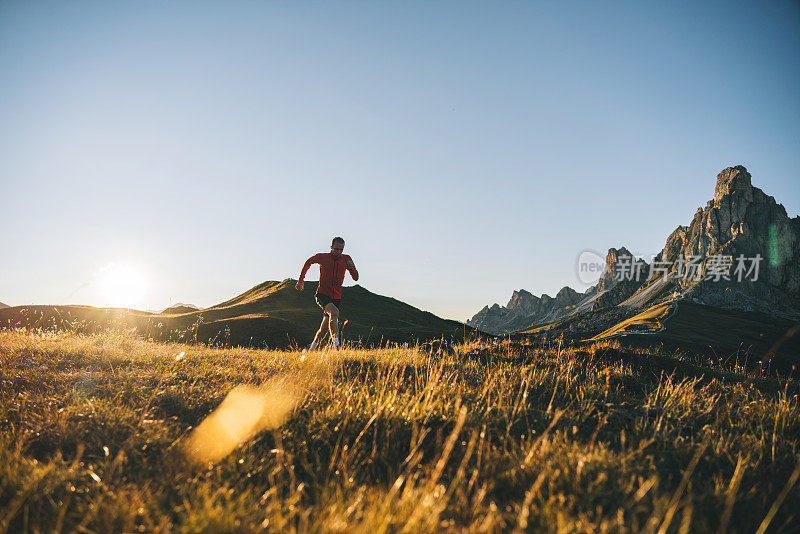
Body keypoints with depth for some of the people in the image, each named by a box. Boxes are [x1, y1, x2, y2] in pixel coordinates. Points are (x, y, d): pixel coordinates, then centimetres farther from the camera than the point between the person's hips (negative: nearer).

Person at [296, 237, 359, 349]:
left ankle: (312, 347, 29)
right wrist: (301, 280, 17)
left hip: (336, 298, 4)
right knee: (334, 312, -33)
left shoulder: (346, 259, 1)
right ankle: (336, 344, -38)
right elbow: (308, 262, 15)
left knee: (324, 329, 6)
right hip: (322, 295, -3)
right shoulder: (322, 257, -5)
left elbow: (356, 277, 1)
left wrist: (351, 267, -20)